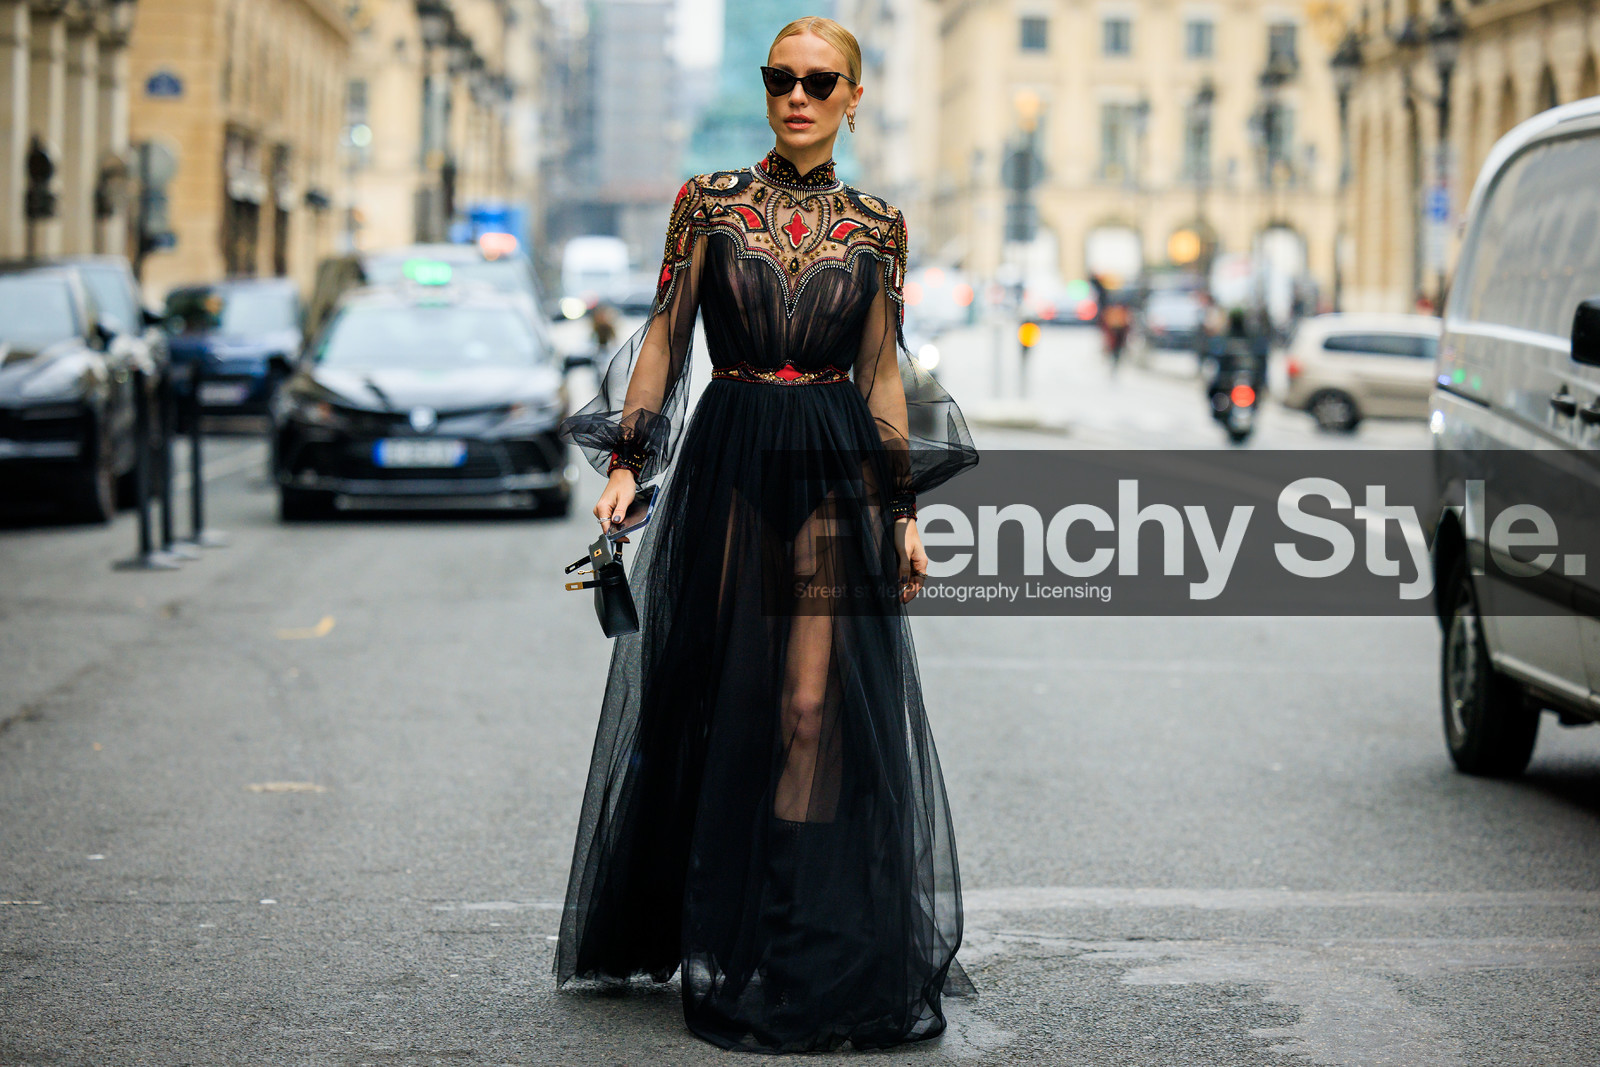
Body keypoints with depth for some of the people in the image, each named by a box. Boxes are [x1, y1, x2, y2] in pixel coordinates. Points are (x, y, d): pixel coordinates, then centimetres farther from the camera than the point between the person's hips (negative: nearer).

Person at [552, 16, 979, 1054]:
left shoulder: (878, 224, 7)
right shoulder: (709, 202, 4)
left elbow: (884, 371, 10)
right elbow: (664, 337, 5)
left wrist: (905, 510, 8)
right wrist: (627, 461, -4)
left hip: (837, 470, 0)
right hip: (726, 461, 0)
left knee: (813, 705, -5)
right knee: (722, 698, 3)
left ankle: (797, 957, 1)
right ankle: (722, 949, 15)